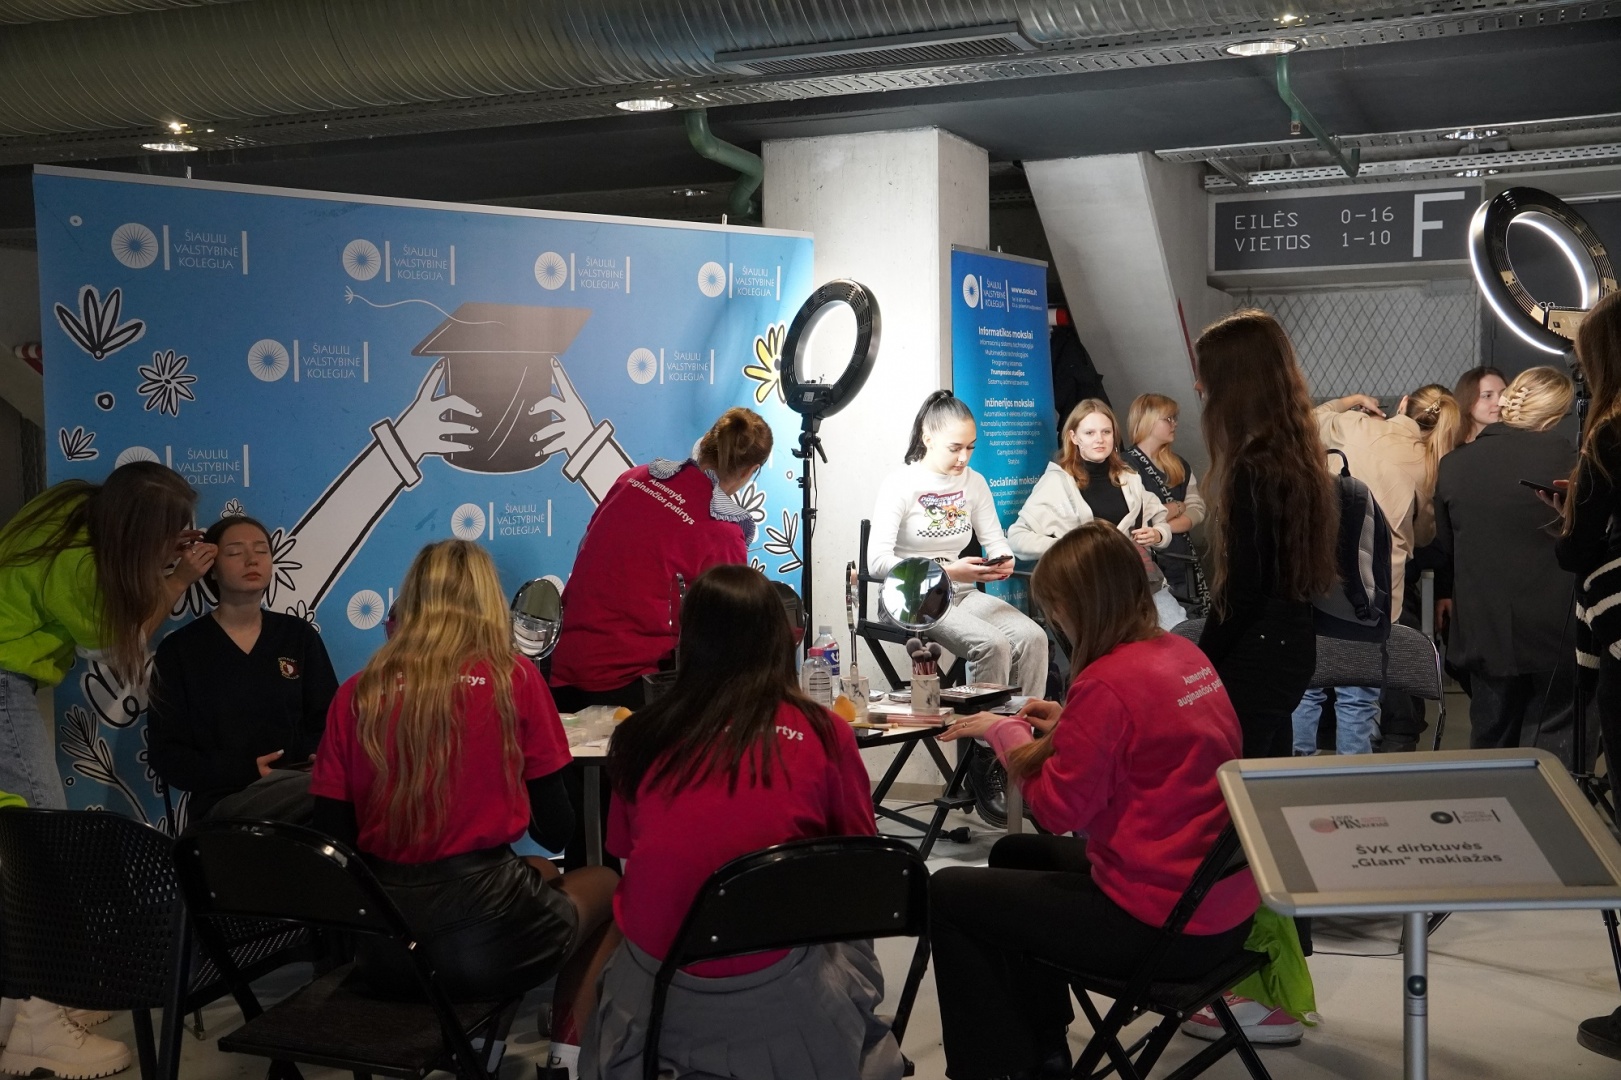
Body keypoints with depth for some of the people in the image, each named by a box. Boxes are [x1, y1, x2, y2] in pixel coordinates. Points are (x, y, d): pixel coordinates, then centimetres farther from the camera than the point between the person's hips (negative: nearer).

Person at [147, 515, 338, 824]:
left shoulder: (300, 636, 14)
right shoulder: (179, 649, 6)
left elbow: (328, 721, 15)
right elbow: (166, 755, 2)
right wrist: (247, 772, -14)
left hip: (299, 784, 5)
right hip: (224, 802, -4)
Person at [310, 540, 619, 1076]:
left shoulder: (357, 693, 3)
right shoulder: (513, 677, -4)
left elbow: (333, 838, 4)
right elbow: (555, 831, 1)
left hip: (382, 950, 4)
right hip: (483, 937, -4)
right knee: (605, 884, 27)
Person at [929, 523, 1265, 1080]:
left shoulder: (1108, 682, -22)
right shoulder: (1186, 654, 4)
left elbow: (1058, 808, -16)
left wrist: (1006, 732, -3)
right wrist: (1069, 727, 10)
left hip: (1164, 928, -9)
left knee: (947, 894, 3)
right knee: (1013, 853, 28)